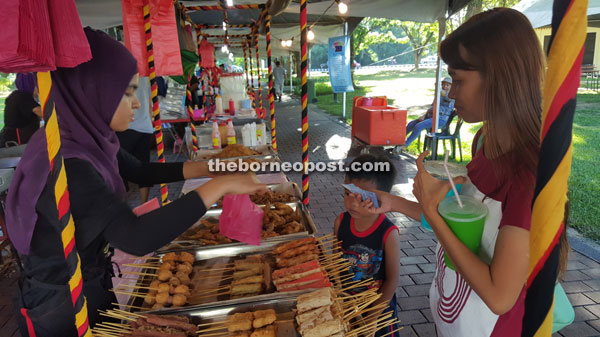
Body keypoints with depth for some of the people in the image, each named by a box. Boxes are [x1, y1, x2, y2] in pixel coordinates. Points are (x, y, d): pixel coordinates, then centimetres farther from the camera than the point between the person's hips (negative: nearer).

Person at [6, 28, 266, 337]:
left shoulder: (91, 140, -6)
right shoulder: (64, 164, -32)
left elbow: (140, 172, 9)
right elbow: (136, 238, -40)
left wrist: (207, 168, 1)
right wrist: (220, 185, -35)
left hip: (94, 285, 7)